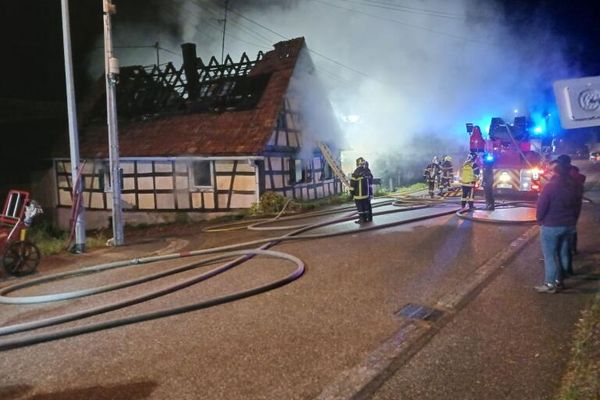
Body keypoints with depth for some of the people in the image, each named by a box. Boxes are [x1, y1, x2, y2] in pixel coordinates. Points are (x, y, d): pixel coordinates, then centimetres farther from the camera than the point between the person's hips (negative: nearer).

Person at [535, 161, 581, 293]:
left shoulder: (550, 186, -19)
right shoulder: (574, 185, 3)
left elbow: (541, 206, -17)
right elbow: (578, 205, 11)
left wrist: (540, 220, 1)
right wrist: (572, 220, 20)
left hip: (551, 226, -7)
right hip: (569, 225, 7)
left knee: (550, 256, 1)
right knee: (564, 253, 14)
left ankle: (550, 284, 4)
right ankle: (560, 280, 23)